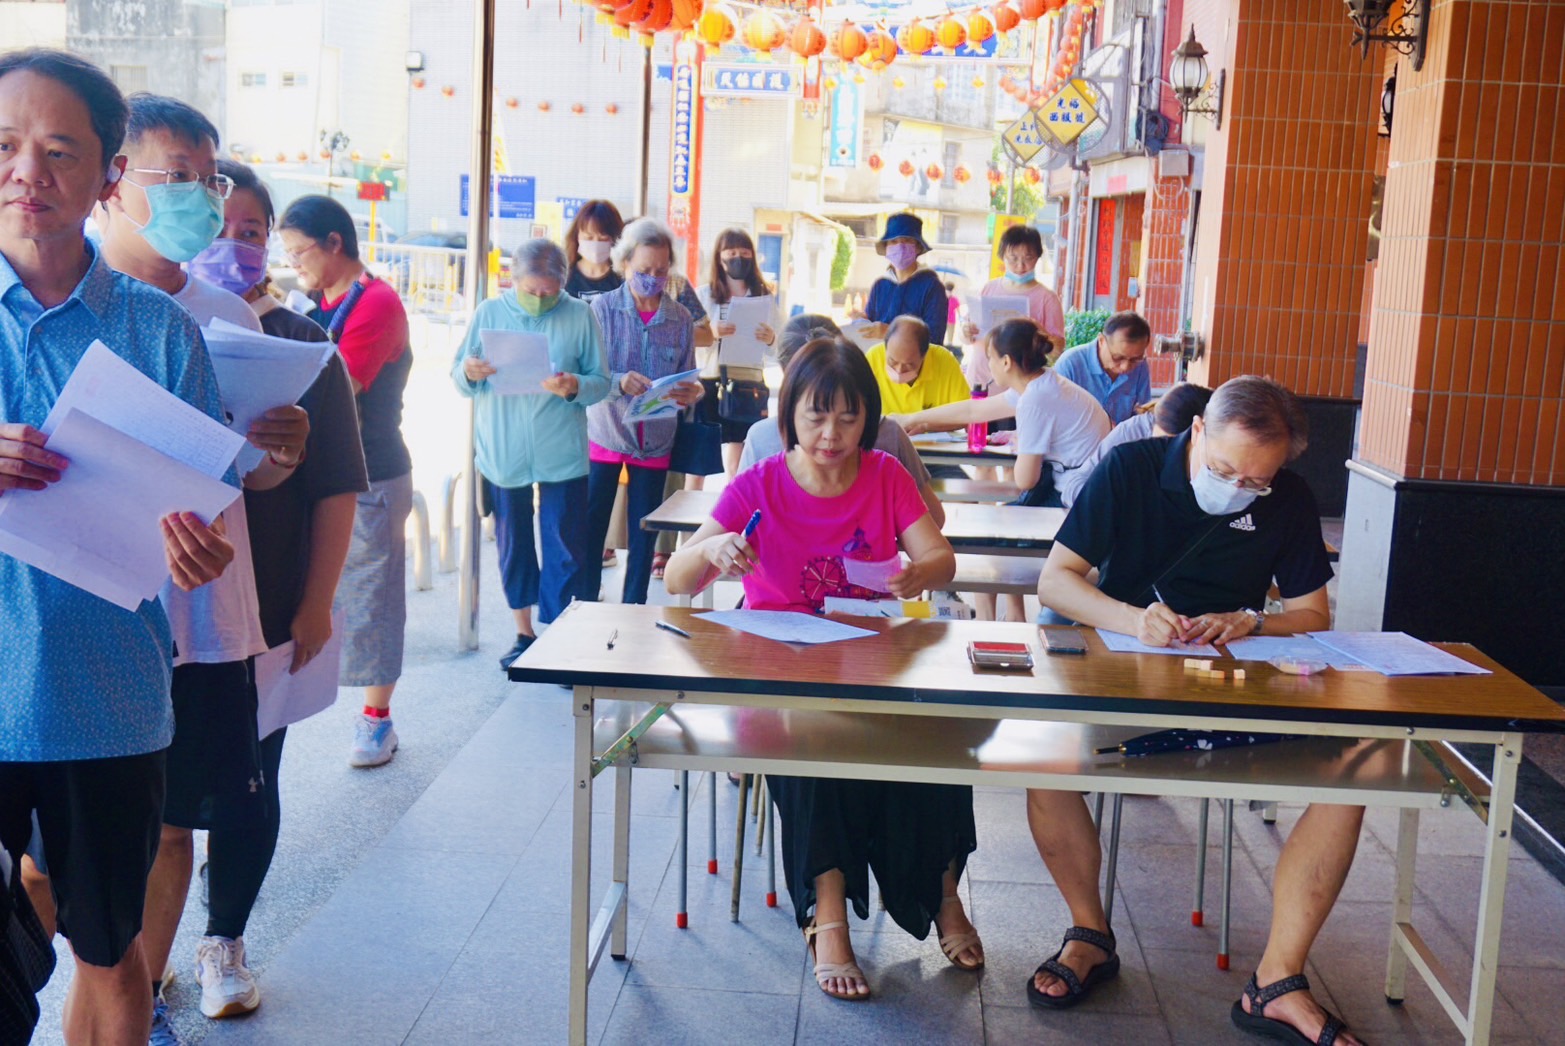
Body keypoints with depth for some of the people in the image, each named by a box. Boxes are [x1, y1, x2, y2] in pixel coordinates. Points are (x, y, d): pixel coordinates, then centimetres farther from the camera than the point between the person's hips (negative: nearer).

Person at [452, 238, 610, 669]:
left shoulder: (581, 316, -3)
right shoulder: (489, 313, 2)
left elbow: (601, 381, -3)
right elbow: (459, 381, 3)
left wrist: (576, 388, -24)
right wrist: (469, 373, -19)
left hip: (563, 455, -2)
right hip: (502, 452, 2)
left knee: (566, 548, 0)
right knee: (513, 545, 13)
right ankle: (524, 633, 28)